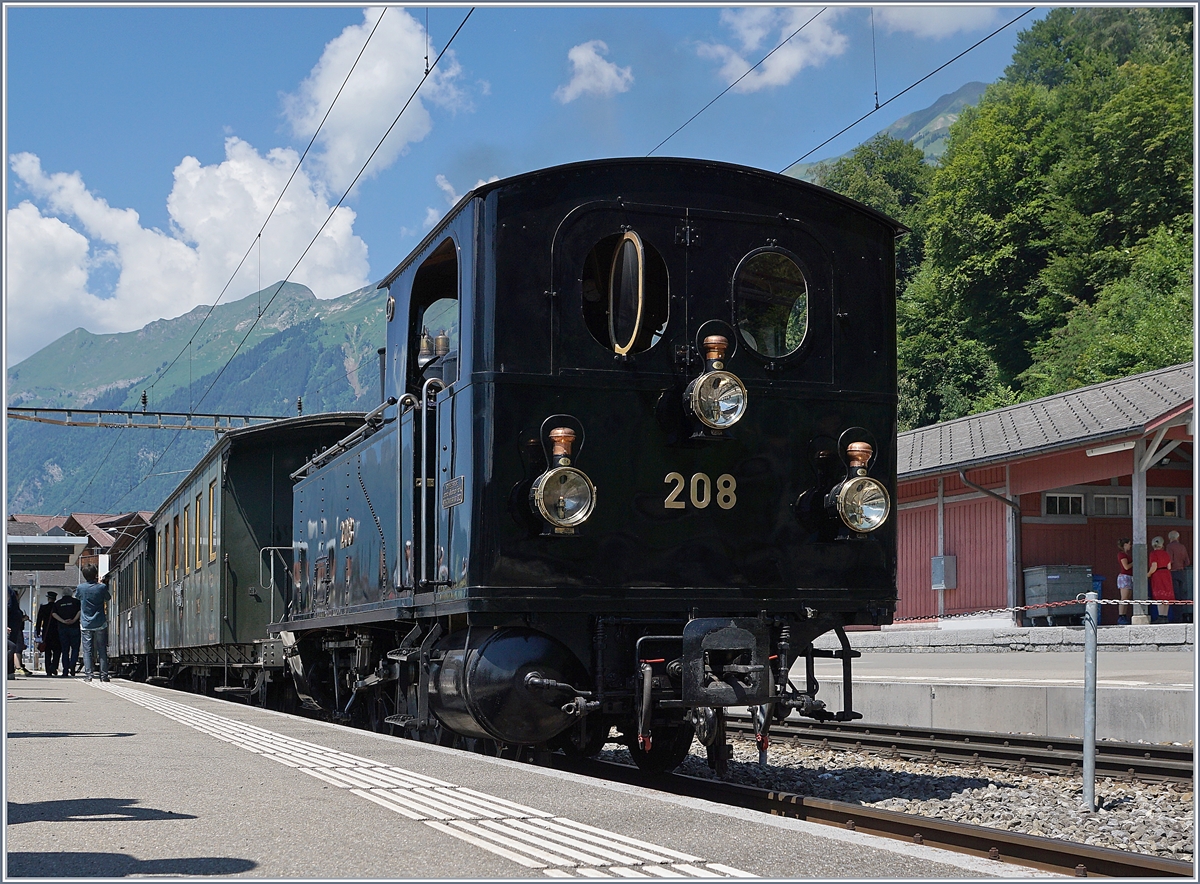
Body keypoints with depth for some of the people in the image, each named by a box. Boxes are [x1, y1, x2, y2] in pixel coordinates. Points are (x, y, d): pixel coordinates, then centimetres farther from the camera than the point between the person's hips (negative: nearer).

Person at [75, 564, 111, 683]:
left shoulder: (80, 588, -6)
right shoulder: (102, 587, -8)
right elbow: (107, 598, 11)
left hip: (86, 624, 0)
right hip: (100, 624, 0)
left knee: (87, 650, 3)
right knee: (102, 650, 5)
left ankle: (88, 674, -2)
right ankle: (104, 675, 4)